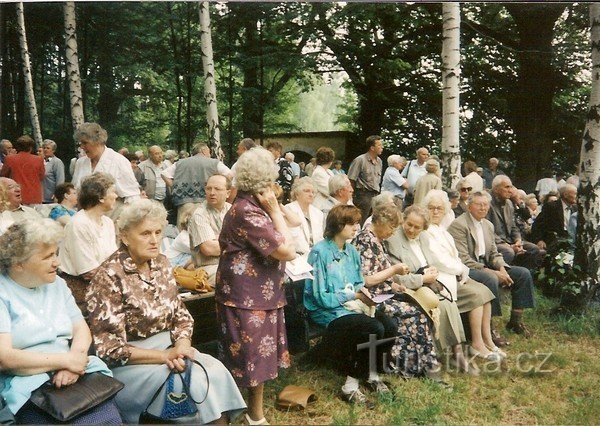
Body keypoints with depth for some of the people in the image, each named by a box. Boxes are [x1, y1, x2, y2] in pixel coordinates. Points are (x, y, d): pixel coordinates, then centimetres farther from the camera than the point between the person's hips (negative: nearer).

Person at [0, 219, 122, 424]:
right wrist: (66, 360, -12)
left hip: (75, 376, 5)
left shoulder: (57, 284, 16)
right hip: (29, 386, -4)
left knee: (110, 418, -22)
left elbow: (81, 329, 13)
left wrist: (74, 361, -9)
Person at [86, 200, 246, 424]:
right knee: (195, 381, -24)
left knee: (214, 370, -19)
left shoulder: (161, 264, 5)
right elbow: (108, 347, -17)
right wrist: (165, 356, -20)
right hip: (129, 362, -5)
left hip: (167, 347, 6)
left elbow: (181, 316, 8)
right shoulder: (109, 277, -15)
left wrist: (182, 345, -13)